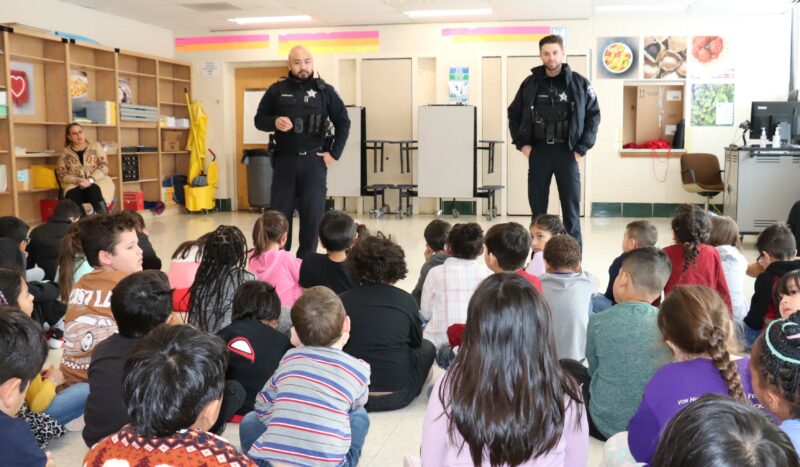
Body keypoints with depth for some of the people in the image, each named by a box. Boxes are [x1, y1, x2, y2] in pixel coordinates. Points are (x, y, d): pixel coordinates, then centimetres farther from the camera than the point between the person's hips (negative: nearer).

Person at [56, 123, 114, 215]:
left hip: (97, 181, -1)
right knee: (73, 195, -35)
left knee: (94, 190, -37)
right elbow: (61, 174, 8)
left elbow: (104, 166, 0)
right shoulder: (65, 153, 14)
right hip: (75, 185, 1)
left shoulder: (95, 146, 10)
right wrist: (76, 180, -14)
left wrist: (90, 180, -17)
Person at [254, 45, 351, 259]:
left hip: (313, 160, -1)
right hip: (285, 160, 1)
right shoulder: (277, 90, 5)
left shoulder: (324, 90, 3)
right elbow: (259, 119, 9)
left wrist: (334, 153, 0)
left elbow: (343, 122, 7)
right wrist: (274, 122, -14)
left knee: (312, 214, 2)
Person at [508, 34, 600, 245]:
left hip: (567, 152, -2)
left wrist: (582, 147, -5)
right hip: (538, 152, 2)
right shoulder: (530, 84, 3)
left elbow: (594, 115, 3)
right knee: (538, 209, 7)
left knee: (571, 209, 2)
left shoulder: (579, 83, -1)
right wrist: (521, 144, 2)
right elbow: (513, 114, 12)